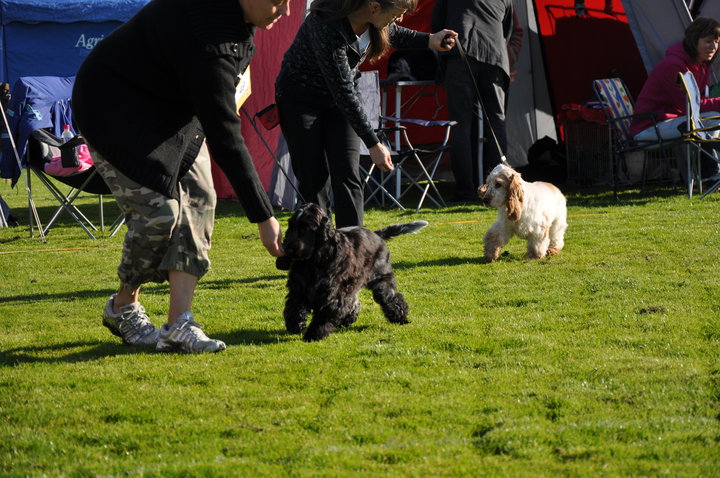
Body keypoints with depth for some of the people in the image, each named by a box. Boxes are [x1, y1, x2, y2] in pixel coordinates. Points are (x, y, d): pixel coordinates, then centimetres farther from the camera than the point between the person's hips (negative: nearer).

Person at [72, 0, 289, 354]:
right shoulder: (207, 42, -38)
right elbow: (225, 139, -35)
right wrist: (264, 218, -31)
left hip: (172, 105, 9)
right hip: (114, 109, -9)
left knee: (199, 199, -6)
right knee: (159, 210, -16)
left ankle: (178, 325, -9)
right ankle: (123, 307, 10)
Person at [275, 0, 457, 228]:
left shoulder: (374, 21, -16)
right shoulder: (328, 29, -37)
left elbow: (393, 34, 11)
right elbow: (343, 93, -32)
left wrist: (430, 40, -5)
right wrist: (373, 144, -29)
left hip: (342, 93, 6)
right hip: (299, 98, -6)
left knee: (347, 175, -7)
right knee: (313, 177, -6)